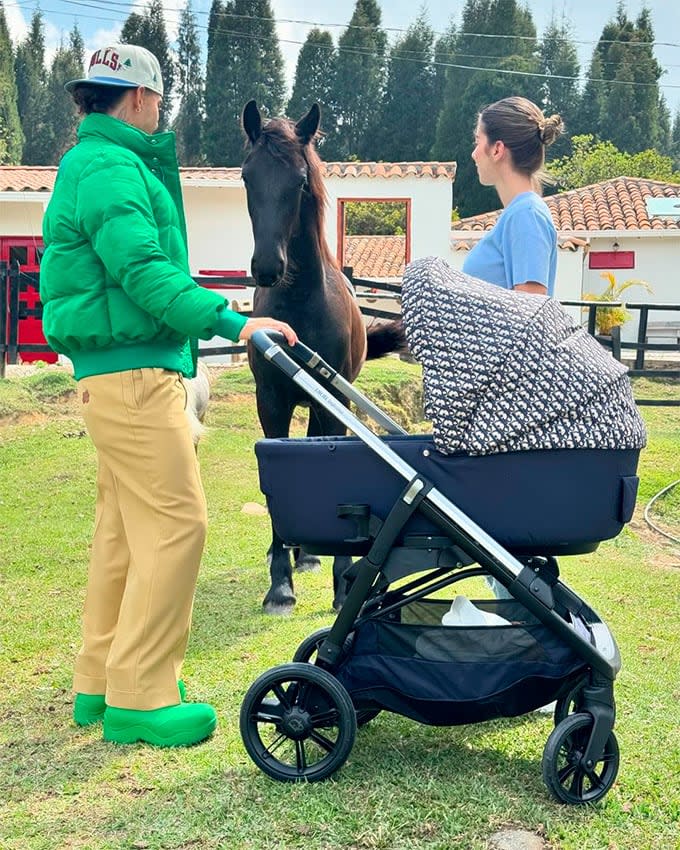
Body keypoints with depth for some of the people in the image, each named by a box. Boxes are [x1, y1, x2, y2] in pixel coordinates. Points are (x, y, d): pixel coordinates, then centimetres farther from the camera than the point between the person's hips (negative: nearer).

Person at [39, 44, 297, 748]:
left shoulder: (95, 163, 21)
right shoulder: (111, 168, -13)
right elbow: (146, 272, -25)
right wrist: (231, 320, -30)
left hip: (115, 374, 11)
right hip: (132, 372, -11)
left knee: (125, 525, 14)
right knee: (174, 522, -10)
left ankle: (101, 683, 22)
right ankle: (139, 699, -5)